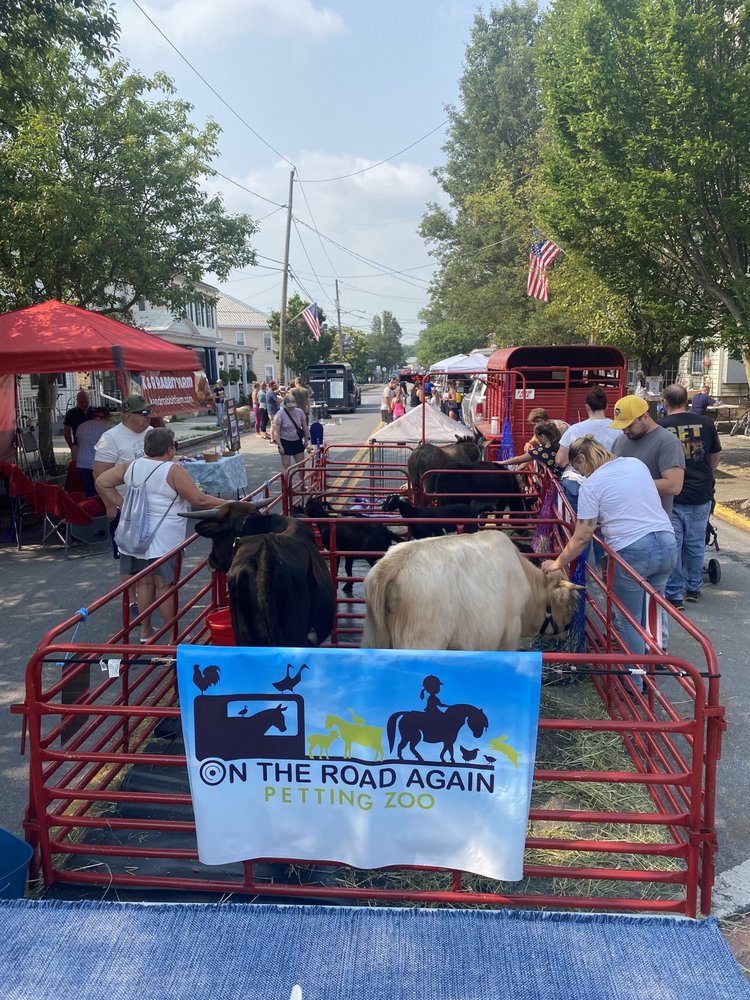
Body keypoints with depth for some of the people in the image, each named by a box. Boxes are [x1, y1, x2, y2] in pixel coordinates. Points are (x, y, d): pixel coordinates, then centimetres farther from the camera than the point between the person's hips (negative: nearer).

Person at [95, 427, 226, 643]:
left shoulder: (132, 466, 6)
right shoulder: (173, 471, -13)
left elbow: (101, 482, 11)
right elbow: (199, 500, -14)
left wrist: (115, 505, 17)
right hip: (163, 541, -6)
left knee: (144, 583, 15)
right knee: (165, 585, 1)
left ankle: (145, 631, 25)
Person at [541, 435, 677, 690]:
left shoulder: (591, 484, -4)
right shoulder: (637, 464, 12)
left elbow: (583, 536, -5)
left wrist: (558, 563, 7)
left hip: (632, 552, -6)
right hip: (667, 543, 6)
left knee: (629, 621, 9)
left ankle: (634, 683, 19)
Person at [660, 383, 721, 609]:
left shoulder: (660, 427, -10)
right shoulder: (705, 423, -2)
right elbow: (715, 457, 10)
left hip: (671, 496, -3)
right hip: (701, 496, 3)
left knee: (672, 545, 5)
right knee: (695, 544, 17)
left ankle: (674, 596, 10)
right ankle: (694, 588, 29)